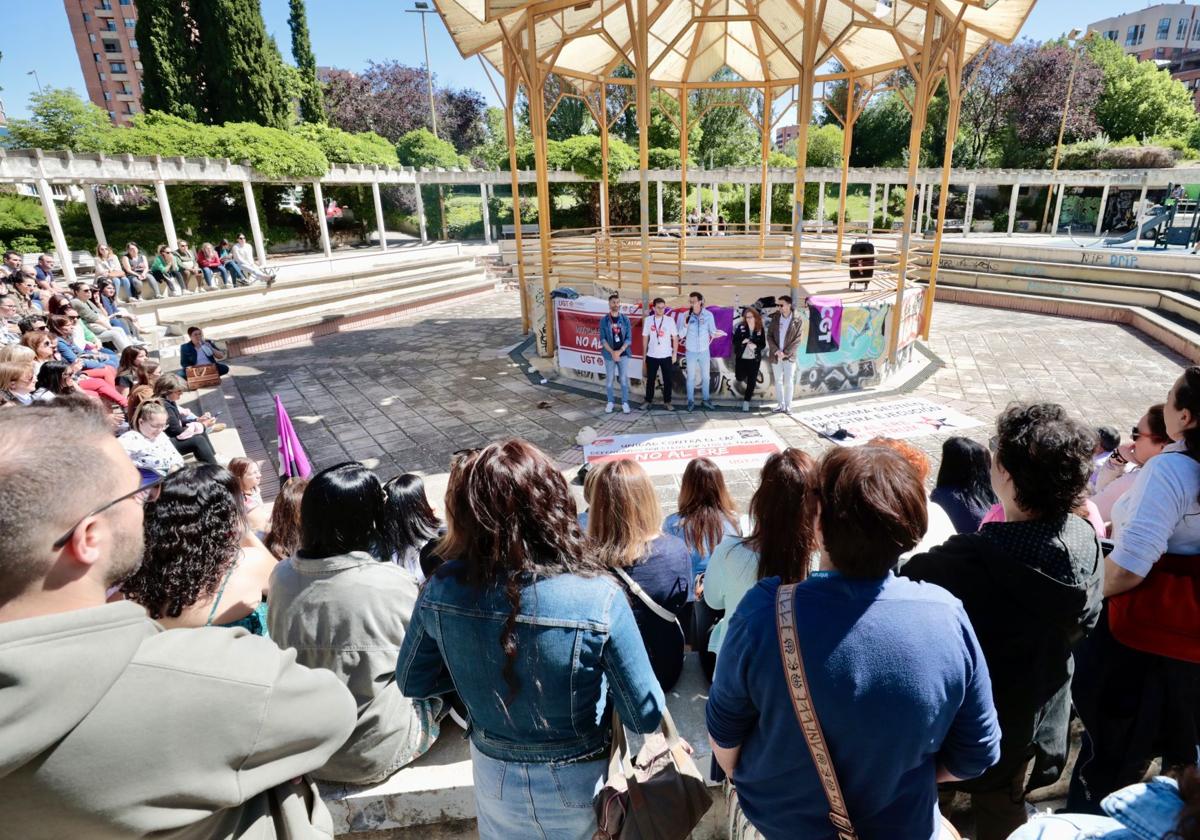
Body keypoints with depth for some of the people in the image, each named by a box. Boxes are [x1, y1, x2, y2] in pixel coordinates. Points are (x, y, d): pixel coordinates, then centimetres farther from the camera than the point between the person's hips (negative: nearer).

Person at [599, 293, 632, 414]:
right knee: (609, 379, 6)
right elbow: (603, 339, -4)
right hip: (609, 354, 0)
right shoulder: (604, 320, -1)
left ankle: (625, 402, 13)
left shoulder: (625, 319, 1)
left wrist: (619, 351, -14)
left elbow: (629, 338, -2)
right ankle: (610, 402, 18)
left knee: (624, 378, 4)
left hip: (623, 354, 0)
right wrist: (612, 352, -16)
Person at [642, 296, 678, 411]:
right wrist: (644, 354, 6)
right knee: (650, 379, 9)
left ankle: (667, 402, 16)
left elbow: (675, 338, 1)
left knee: (667, 380, 5)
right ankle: (648, 401, 21)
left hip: (666, 356, -1)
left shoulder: (670, 320, -3)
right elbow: (645, 337, 7)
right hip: (651, 356, 1)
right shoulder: (648, 320, 0)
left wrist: (675, 354, -2)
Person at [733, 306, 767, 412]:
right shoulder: (740, 327, -3)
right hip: (741, 358, 0)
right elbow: (734, 341, -3)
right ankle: (745, 386, 40)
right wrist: (742, 341, -23)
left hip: (754, 359, 0)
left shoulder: (760, 329, -1)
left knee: (751, 381, 1)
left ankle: (746, 401, 12)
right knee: (739, 377, 3)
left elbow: (763, 345, 1)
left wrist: (755, 346, -19)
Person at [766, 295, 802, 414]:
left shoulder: (797, 321, -4)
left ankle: (788, 406, 6)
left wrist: (785, 353, -14)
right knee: (778, 381, 9)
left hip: (789, 357, -3)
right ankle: (780, 404, 18)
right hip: (775, 356, 3)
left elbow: (797, 340, -6)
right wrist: (776, 351, -12)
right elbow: (769, 336, 1)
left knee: (789, 382, -2)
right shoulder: (775, 319, 4)